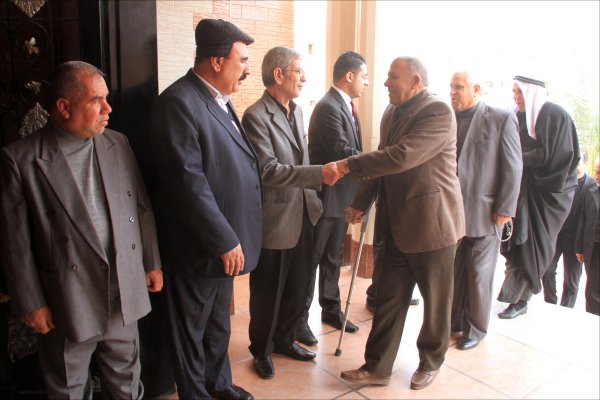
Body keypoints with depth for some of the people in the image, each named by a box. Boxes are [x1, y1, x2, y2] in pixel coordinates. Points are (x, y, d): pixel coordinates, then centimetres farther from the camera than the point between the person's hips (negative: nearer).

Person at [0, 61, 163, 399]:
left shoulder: (118, 145, 1)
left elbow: (142, 209, 7)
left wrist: (153, 263, 9)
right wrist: (30, 303, -6)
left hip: (125, 296, 4)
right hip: (67, 306, -3)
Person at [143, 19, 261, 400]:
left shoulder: (219, 99, 8)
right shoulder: (179, 102, -20)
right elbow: (189, 183, -25)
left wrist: (232, 237, 10)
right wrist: (225, 241, -20)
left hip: (224, 240, 9)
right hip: (199, 247, -9)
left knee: (219, 322, 24)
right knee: (192, 327, 13)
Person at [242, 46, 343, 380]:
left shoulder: (297, 111, 11)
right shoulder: (256, 116, -16)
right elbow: (268, 170, -24)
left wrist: (313, 195, 12)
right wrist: (319, 174, -27)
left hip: (303, 216, 8)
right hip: (275, 220, -7)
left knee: (299, 287, 18)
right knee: (268, 292, 11)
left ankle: (285, 339, 40)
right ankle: (262, 350, 33)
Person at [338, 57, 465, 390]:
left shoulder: (438, 112, -17)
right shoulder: (391, 113, 9)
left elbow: (402, 156, -29)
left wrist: (349, 165, -24)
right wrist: (361, 203, 9)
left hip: (432, 223, -7)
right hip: (397, 225, 7)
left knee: (435, 300, 13)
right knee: (389, 298, 11)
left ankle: (430, 362, 35)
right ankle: (377, 367, 23)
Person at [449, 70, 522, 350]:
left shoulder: (502, 118, -5)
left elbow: (513, 167, -6)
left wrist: (505, 209, -10)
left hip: (484, 212, -3)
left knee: (479, 275, 8)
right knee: (453, 272, 11)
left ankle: (475, 329, 25)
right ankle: (454, 321, 28)